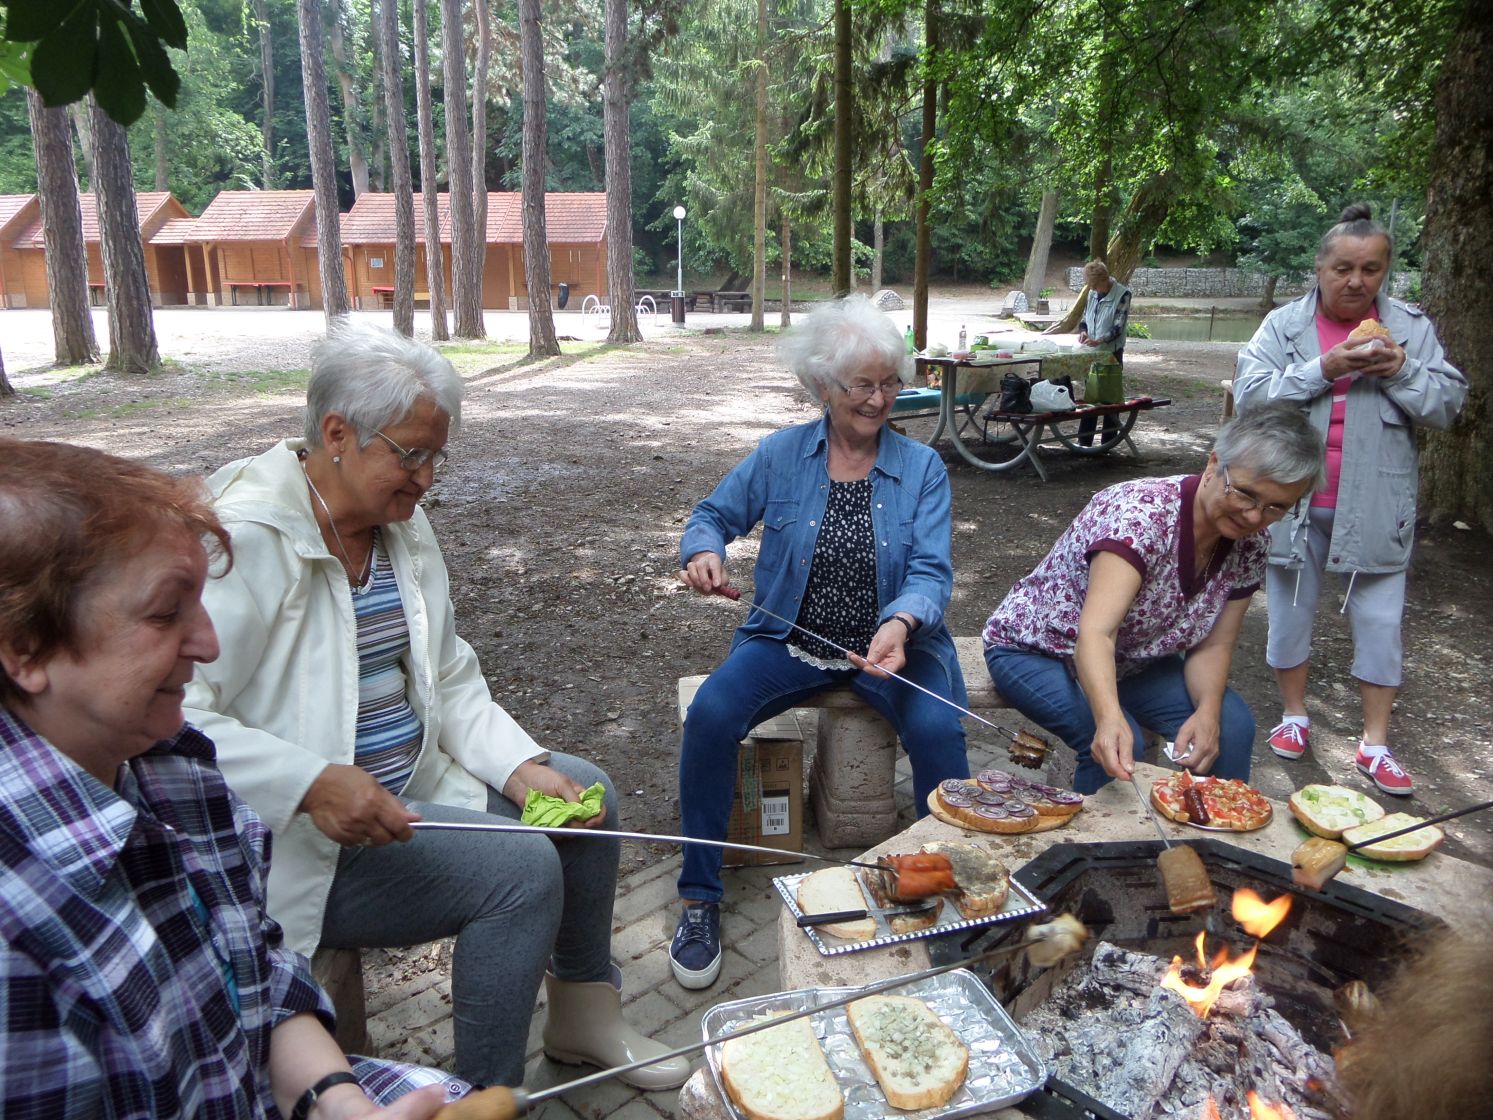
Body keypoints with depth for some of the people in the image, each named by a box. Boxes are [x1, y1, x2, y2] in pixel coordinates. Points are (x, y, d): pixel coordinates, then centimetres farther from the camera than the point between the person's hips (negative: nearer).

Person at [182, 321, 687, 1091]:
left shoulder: (402, 523, 5)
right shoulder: (243, 538, -21)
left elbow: (448, 678, 7)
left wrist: (521, 767, -7)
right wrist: (314, 784, -35)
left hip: (410, 780, 9)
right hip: (297, 831, -9)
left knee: (585, 793, 6)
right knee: (521, 868, -23)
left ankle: (584, 1014, 26)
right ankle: (484, 1097, 1)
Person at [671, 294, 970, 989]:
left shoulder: (921, 468, 1)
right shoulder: (780, 455, 3)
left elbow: (931, 572, -8)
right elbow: (714, 516, 9)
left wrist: (900, 624, -30)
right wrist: (704, 551, -16)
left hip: (889, 643, 0)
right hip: (789, 639, 1)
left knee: (937, 728, -30)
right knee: (710, 712, -25)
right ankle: (700, 899, -7)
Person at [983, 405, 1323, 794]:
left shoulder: (1249, 544, -9)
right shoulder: (1142, 512, -31)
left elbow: (1212, 645, -3)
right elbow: (1095, 633, -41)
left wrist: (1208, 711, -24)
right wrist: (1110, 717, -59)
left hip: (1133, 660, 6)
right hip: (1035, 650, -6)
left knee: (1232, 725, -14)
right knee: (1121, 745, -30)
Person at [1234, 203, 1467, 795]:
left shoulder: (1410, 326, 3)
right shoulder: (1283, 325, -2)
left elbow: (1448, 403, 0)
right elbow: (1249, 395, -12)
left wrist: (1402, 372, -17)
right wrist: (1323, 369, -21)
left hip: (1374, 507, 1)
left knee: (1380, 621, 4)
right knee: (1291, 610, 11)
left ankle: (1375, 745, 16)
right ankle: (1294, 715, 31)